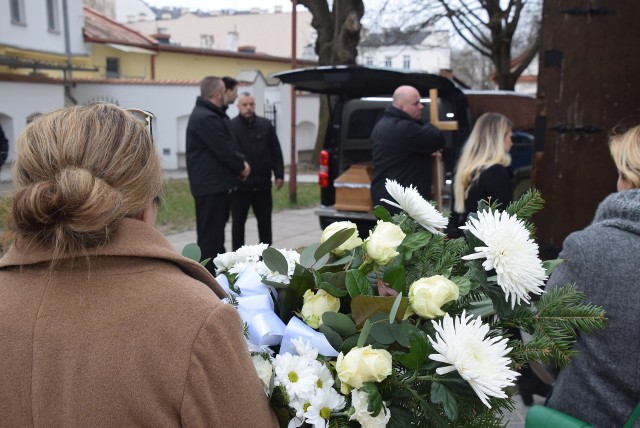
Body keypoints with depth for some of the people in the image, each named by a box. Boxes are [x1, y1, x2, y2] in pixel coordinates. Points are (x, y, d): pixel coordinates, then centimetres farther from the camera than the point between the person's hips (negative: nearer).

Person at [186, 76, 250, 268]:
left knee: (215, 231, 16)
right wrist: (241, 166, -4)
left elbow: (227, 145, 18)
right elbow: (225, 151, -20)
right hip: (211, 185, -11)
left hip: (213, 183, 11)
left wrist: (240, 162, 3)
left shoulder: (211, 115, 16)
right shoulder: (206, 118, -19)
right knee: (211, 233, -7)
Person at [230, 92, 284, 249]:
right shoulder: (230, 126, -4)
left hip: (262, 184, 3)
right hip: (239, 185, -3)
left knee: (265, 221, 12)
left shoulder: (265, 125, 6)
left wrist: (279, 175, 1)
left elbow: (276, 153, 7)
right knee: (238, 222, 6)